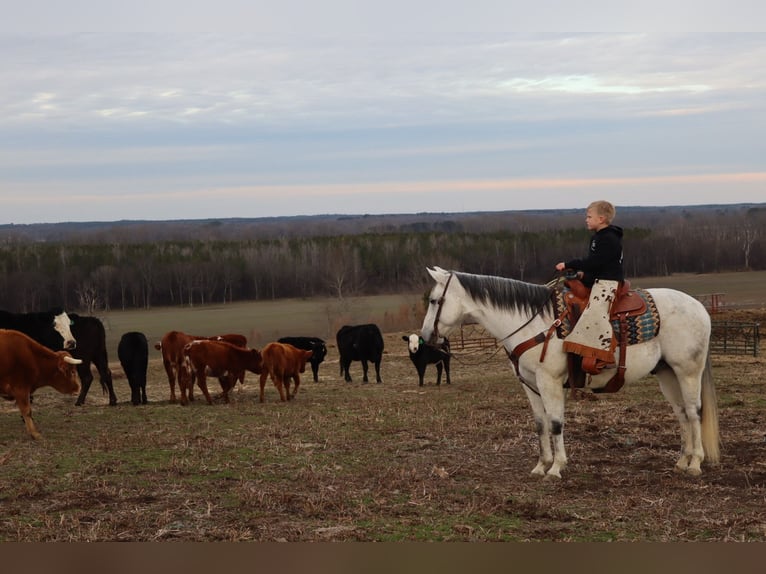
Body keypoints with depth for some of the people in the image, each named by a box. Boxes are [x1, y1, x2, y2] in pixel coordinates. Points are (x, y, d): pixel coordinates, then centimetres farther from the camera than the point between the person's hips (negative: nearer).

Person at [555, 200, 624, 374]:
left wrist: (568, 265, -17)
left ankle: (604, 355, -35)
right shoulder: (598, 237, 18)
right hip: (598, 281, 12)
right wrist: (584, 273, 5)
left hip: (609, 283, -12)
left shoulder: (608, 239, -15)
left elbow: (593, 262, -21)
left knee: (595, 311, -28)